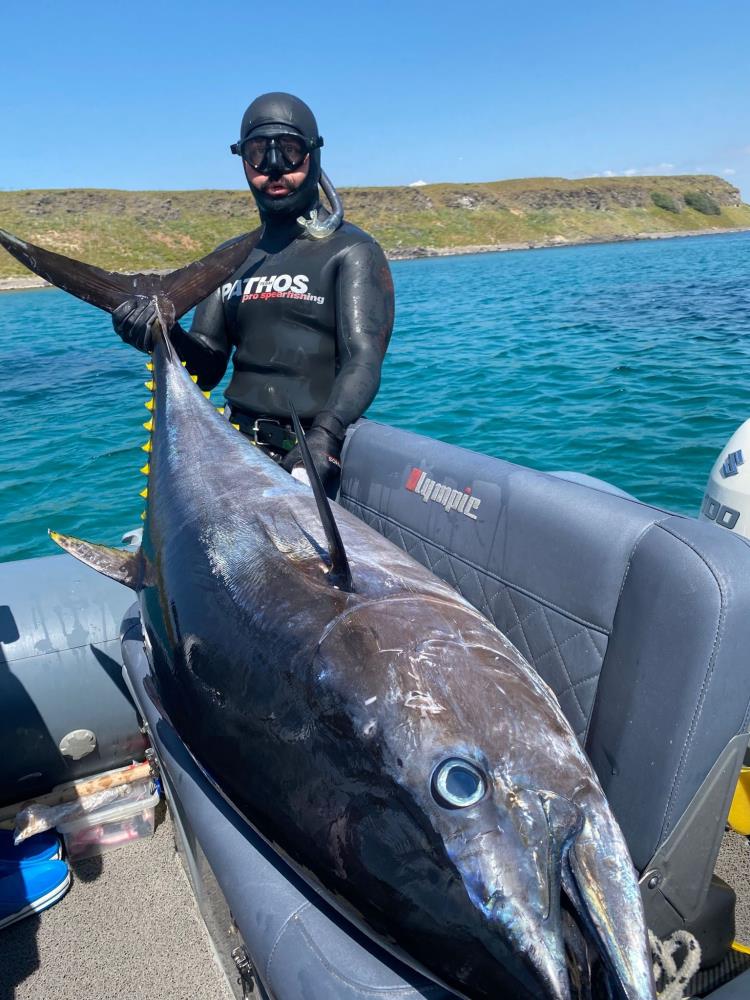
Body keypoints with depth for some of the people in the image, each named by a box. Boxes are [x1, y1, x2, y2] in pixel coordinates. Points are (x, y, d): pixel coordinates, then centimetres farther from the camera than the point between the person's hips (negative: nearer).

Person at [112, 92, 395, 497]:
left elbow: (363, 362, -12)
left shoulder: (351, 251, 1)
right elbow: (207, 368, 14)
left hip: (314, 453, -4)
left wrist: (324, 440, -30)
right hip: (239, 451, 4)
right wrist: (164, 335, -8)